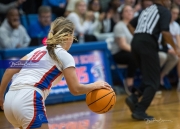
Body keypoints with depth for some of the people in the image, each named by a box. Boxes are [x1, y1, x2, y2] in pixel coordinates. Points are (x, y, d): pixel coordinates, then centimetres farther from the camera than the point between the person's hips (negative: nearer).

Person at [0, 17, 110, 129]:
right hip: (29, 100, -8)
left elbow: (10, 70, 20)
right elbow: (75, 89, 5)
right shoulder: (65, 56, 4)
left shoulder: (38, 51, 24)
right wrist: (95, 85, 21)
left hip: (9, 100, 8)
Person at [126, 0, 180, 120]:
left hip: (135, 42, 8)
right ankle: (140, 111, -8)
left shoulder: (147, 10, 26)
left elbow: (131, 25, 28)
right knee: (153, 81, 0)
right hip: (148, 44, -8)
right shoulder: (165, 11, 2)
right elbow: (165, 33, -10)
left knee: (148, 78, 19)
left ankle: (134, 97, -2)